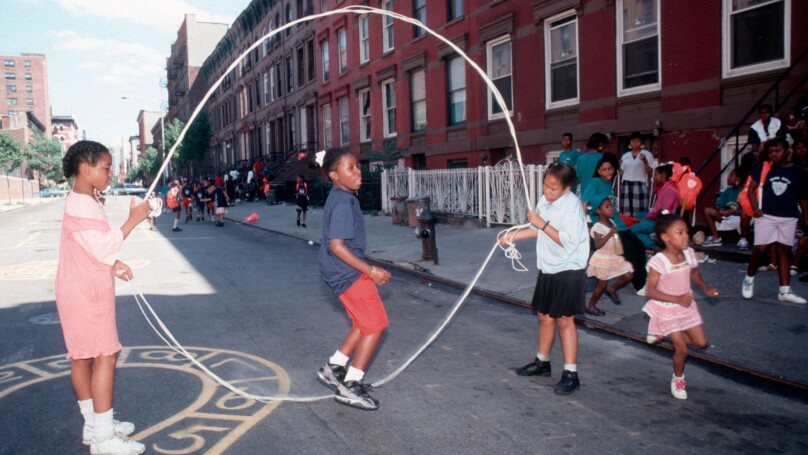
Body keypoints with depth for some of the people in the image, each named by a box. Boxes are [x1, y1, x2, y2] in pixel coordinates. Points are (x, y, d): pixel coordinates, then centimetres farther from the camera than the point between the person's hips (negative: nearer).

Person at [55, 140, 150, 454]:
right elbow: (104, 249, -24)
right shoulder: (80, 205, -19)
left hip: (88, 291, 10)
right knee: (105, 357, -7)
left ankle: (94, 426, 24)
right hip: (86, 293, -10)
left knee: (83, 356, 14)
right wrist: (132, 221, -21)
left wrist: (115, 264, 10)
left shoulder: (85, 202, 13)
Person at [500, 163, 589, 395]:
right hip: (548, 269, 8)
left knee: (564, 319, -6)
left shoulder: (572, 205, -19)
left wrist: (543, 224, -25)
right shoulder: (544, 200, 5)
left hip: (568, 271, -8)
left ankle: (571, 374, 2)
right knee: (544, 316, 16)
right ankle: (542, 362, 33)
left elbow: (569, 242, -26)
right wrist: (514, 236, 11)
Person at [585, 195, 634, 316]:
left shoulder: (612, 222, 4)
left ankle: (612, 289, 27)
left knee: (628, 275, 4)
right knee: (602, 284, 0)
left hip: (615, 257, 8)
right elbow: (597, 245, -33)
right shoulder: (598, 227, -23)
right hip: (603, 259, -8)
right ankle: (590, 306, 16)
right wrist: (609, 234, -37)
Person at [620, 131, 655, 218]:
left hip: (640, 185, -3)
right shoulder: (625, 156, 17)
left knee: (639, 212, -10)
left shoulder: (647, 154, 7)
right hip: (626, 186, 3)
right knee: (626, 212, -3)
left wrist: (645, 161, -13)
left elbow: (650, 173, 0)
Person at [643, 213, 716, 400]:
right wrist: (677, 299, -30)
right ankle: (678, 378, 27)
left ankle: (668, 334, 28)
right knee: (682, 350, -2)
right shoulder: (659, 261, -26)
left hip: (686, 307, 6)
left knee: (702, 343, 6)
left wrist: (706, 288, 6)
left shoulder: (689, 254, -7)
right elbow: (650, 291, -26)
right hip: (667, 310, -6)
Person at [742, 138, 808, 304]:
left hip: (788, 218, 1)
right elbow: (751, 188, 4)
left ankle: (785, 291, 7)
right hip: (766, 216, -1)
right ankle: (749, 279, 16)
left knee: (783, 251, 6)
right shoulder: (763, 168, 0)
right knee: (760, 249, -7)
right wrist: (756, 209, -7)